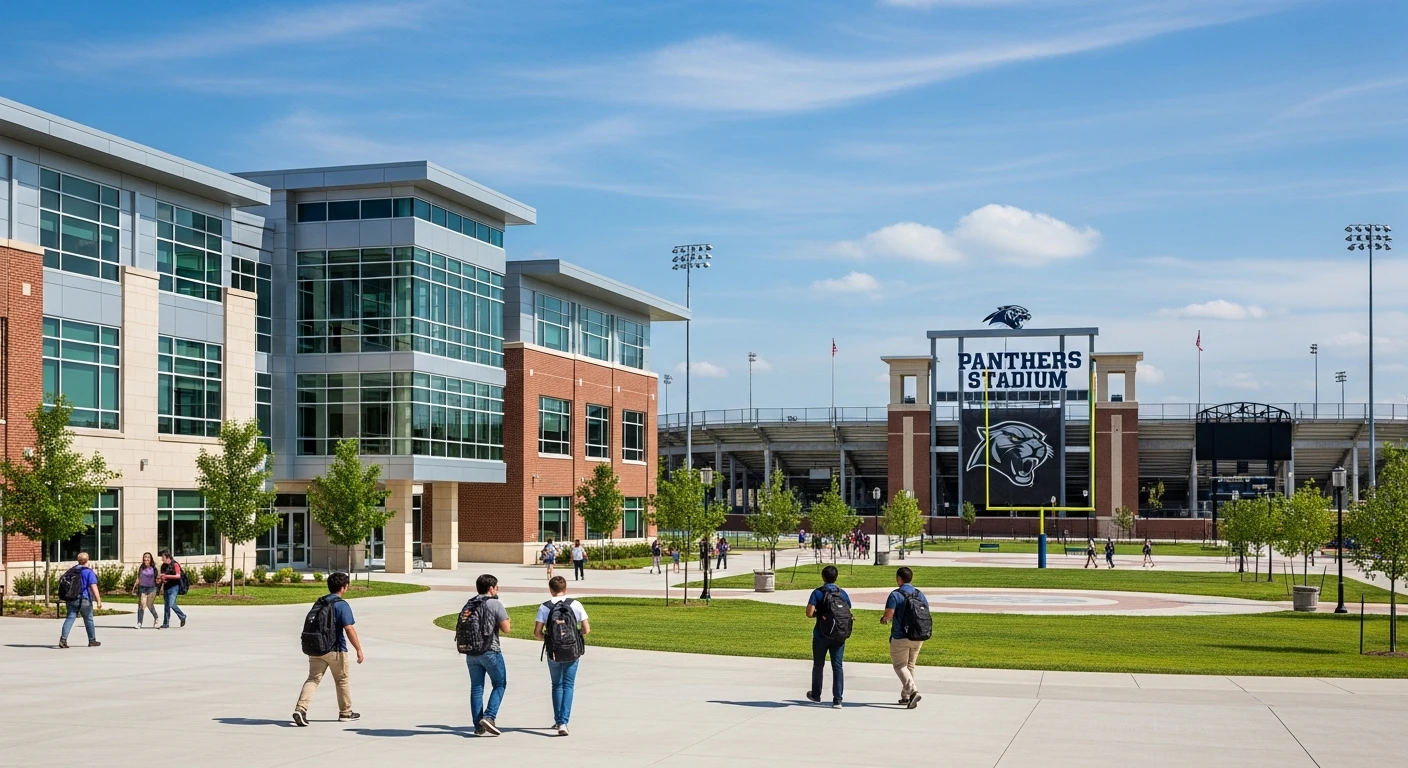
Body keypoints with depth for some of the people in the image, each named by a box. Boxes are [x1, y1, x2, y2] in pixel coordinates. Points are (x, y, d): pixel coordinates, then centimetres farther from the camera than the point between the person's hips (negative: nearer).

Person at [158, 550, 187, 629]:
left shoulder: (175, 564, -8)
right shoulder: (163, 566, 13)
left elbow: (178, 576, -15)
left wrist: (167, 576, -20)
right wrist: (162, 579, 0)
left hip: (174, 587, -7)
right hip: (166, 587, 7)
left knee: (171, 604, -17)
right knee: (166, 606, 7)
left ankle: (182, 616, 5)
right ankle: (166, 624, 10)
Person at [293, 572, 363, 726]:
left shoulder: (319, 603, 11)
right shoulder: (342, 605, -11)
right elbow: (349, 629, -18)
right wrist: (359, 650, -14)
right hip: (335, 650, -5)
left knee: (313, 679, 1)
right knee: (342, 681, 11)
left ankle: (301, 708, -18)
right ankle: (345, 713, 23)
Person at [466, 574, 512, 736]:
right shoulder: (495, 604, -9)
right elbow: (505, 628, -11)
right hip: (490, 651, -5)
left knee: (476, 688, 9)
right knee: (500, 684, 7)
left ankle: (478, 726, 10)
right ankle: (489, 717, -8)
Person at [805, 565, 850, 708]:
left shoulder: (818, 593, -8)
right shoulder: (843, 593, 4)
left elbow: (809, 613, -15)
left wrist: (818, 613, 6)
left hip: (821, 635, -2)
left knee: (818, 665, 16)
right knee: (837, 666, 1)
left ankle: (816, 695, 32)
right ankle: (837, 700, -7)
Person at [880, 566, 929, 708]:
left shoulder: (895, 595, -12)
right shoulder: (920, 595, 6)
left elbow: (888, 615, -18)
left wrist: (883, 618, 5)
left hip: (900, 637, -6)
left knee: (900, 665, 2)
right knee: (910, 666, 18)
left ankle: (913, 691, -18)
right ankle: (906, 696, 20)